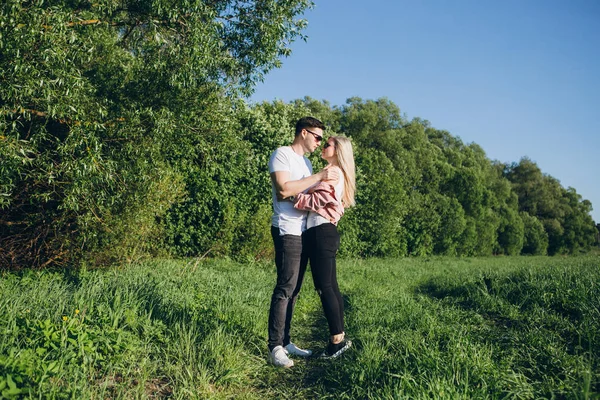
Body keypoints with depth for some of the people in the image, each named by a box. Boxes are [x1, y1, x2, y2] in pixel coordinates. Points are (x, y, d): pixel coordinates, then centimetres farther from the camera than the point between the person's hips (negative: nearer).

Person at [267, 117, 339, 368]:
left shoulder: (306, 161, 22)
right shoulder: (281, 154, -4)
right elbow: (284, 189, -19)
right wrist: (319, 176, -15)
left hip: (304, 231, 9)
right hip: (287, 231, -9)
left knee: (293, 290, 9)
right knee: (285, 288, -10)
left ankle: (285, 342, 16)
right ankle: (275, 347, -5)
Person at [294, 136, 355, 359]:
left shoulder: (332, 173, -8)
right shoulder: (339, 174, 22)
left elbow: (317, 200, -16)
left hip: (321, 232, -10)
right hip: (325, 232, 10)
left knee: (324, 287, -7)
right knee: (331, 286, 12)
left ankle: (337, 339, -3)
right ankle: (339, 336, 18)